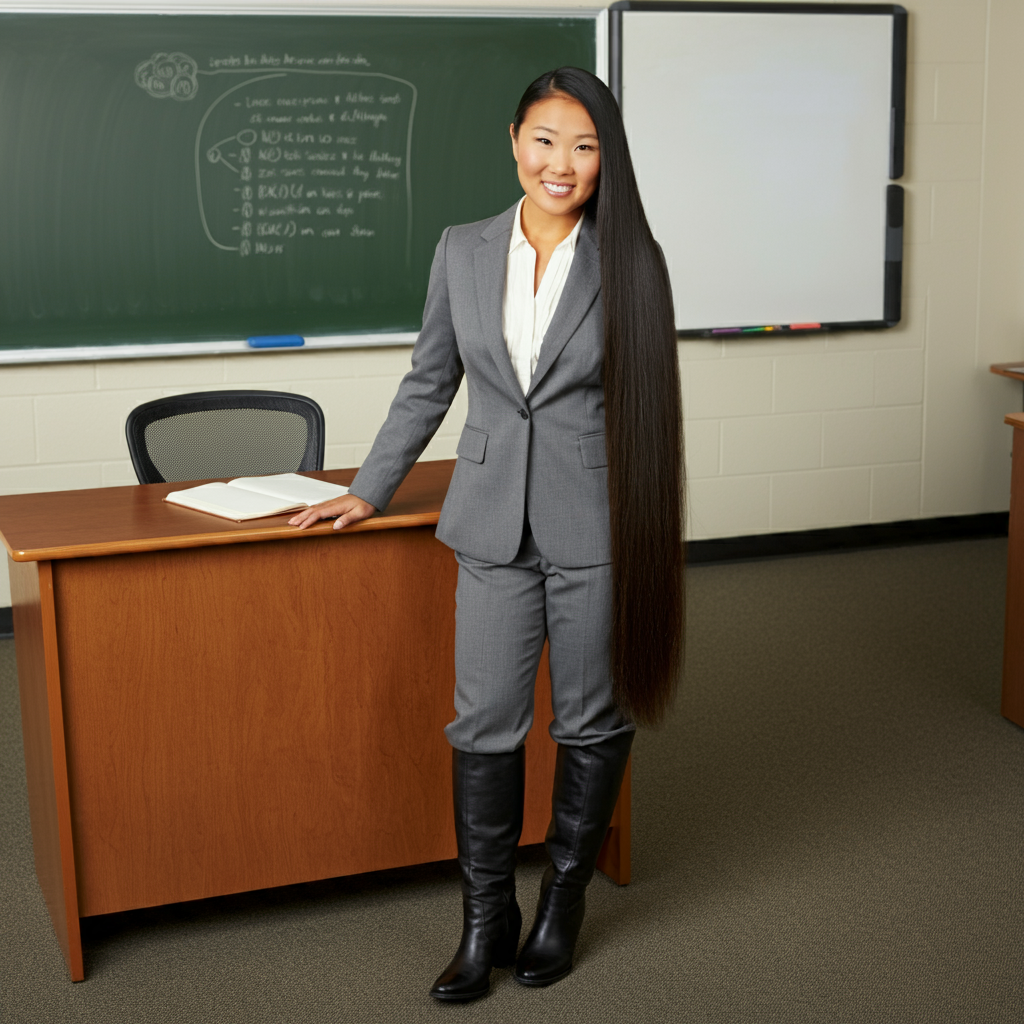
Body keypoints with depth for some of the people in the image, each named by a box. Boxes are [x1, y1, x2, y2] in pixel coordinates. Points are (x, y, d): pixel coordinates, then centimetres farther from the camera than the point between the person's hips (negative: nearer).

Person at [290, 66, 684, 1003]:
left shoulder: (628, 262, -3)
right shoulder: (463, 252, 4)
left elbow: (647, 401, 0)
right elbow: (428, 385, 13)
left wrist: (651, 539, -1)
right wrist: (369, 491, 13)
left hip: (597, 527, -2)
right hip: (495, 525, 2)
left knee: (592, 723, 10)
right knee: (485, 724, 3)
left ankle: (563, 902, 29)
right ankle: (486, 919, 19)